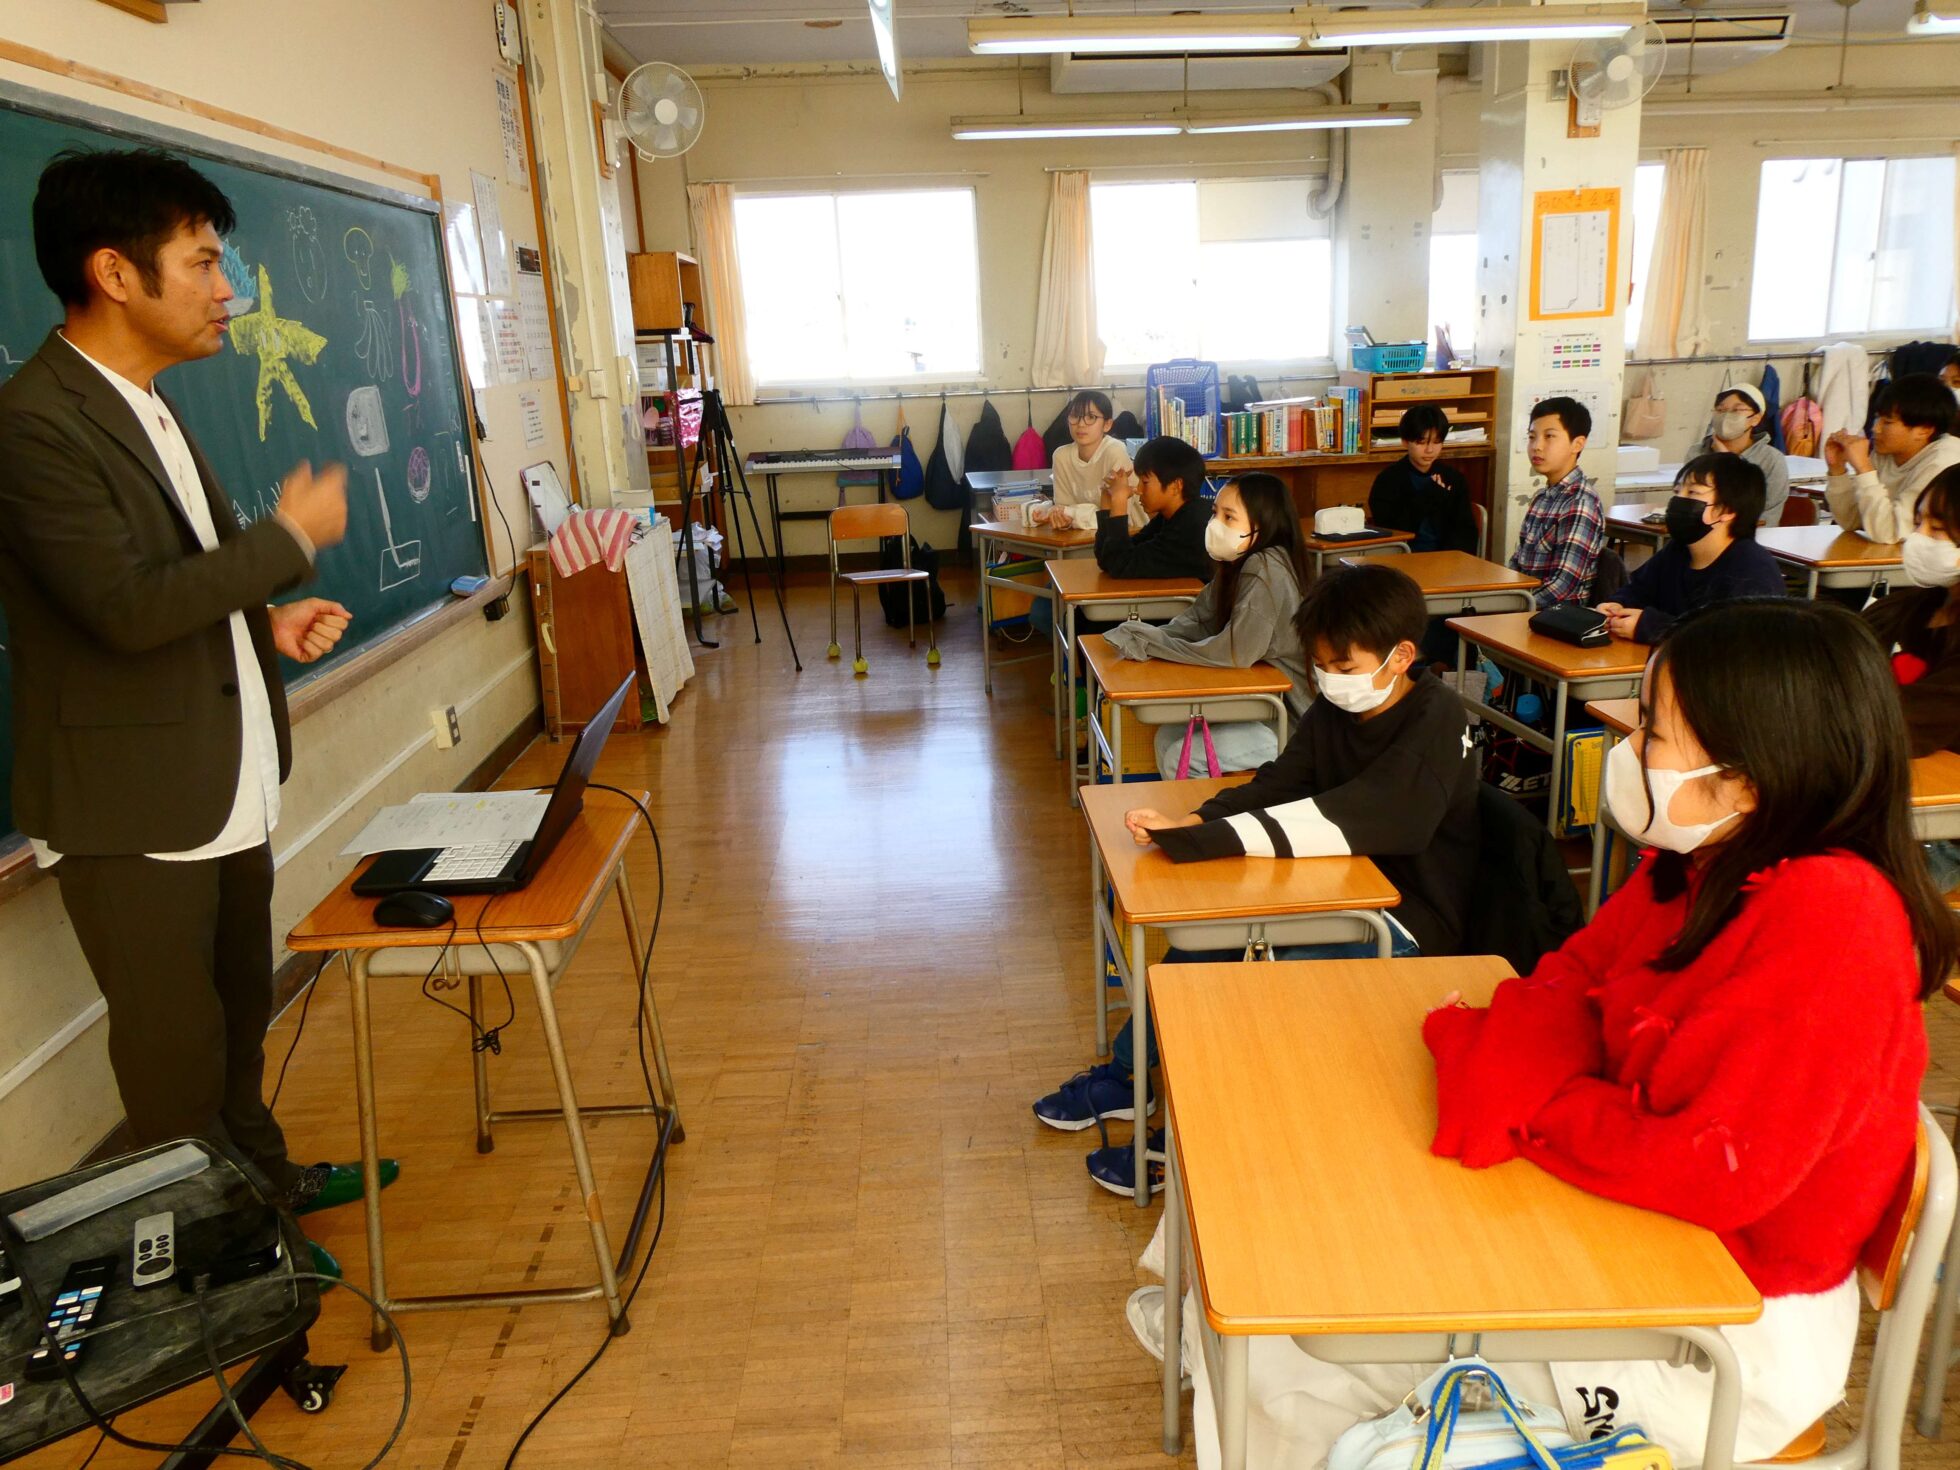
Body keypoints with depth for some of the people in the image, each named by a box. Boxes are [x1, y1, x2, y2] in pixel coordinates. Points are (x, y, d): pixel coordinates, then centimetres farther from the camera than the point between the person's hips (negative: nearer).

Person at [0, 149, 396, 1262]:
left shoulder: (148, 404, 12)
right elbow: (126, 605, -24)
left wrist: (269, 619, 3)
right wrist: (291, 539, -17)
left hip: (228, 777, 9)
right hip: (135, 803, -9)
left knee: (242, 1005, 21)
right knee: (177, 1046, 6)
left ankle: (263, 1176, 39)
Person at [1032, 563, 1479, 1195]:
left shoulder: (1435, 723, -22)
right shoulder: (1334, 708, 2)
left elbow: (1347, 820, -33)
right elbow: (1277, 785, -6)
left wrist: (1202, 835, -37)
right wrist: (1195, 823, -27)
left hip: (1411, 918, -8)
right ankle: (1121, 1075, 8)